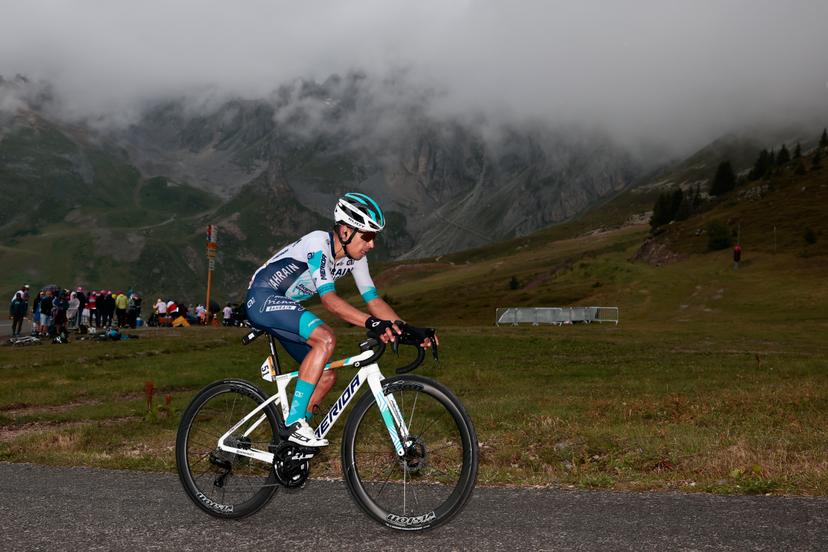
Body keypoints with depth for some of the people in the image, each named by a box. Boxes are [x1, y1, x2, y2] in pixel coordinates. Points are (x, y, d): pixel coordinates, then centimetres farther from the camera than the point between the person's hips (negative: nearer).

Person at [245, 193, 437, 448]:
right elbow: (329, 298, -35)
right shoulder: (319, 243, -25)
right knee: (325, 339, -30)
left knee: (326, 377, 1)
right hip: (262, 298, -9)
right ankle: (294, 424, -25)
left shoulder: (354, 258, -1)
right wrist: (371, 323, -48)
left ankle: (290, 438, 13)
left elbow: (373, 300, -1)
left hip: (284, 307, 9)